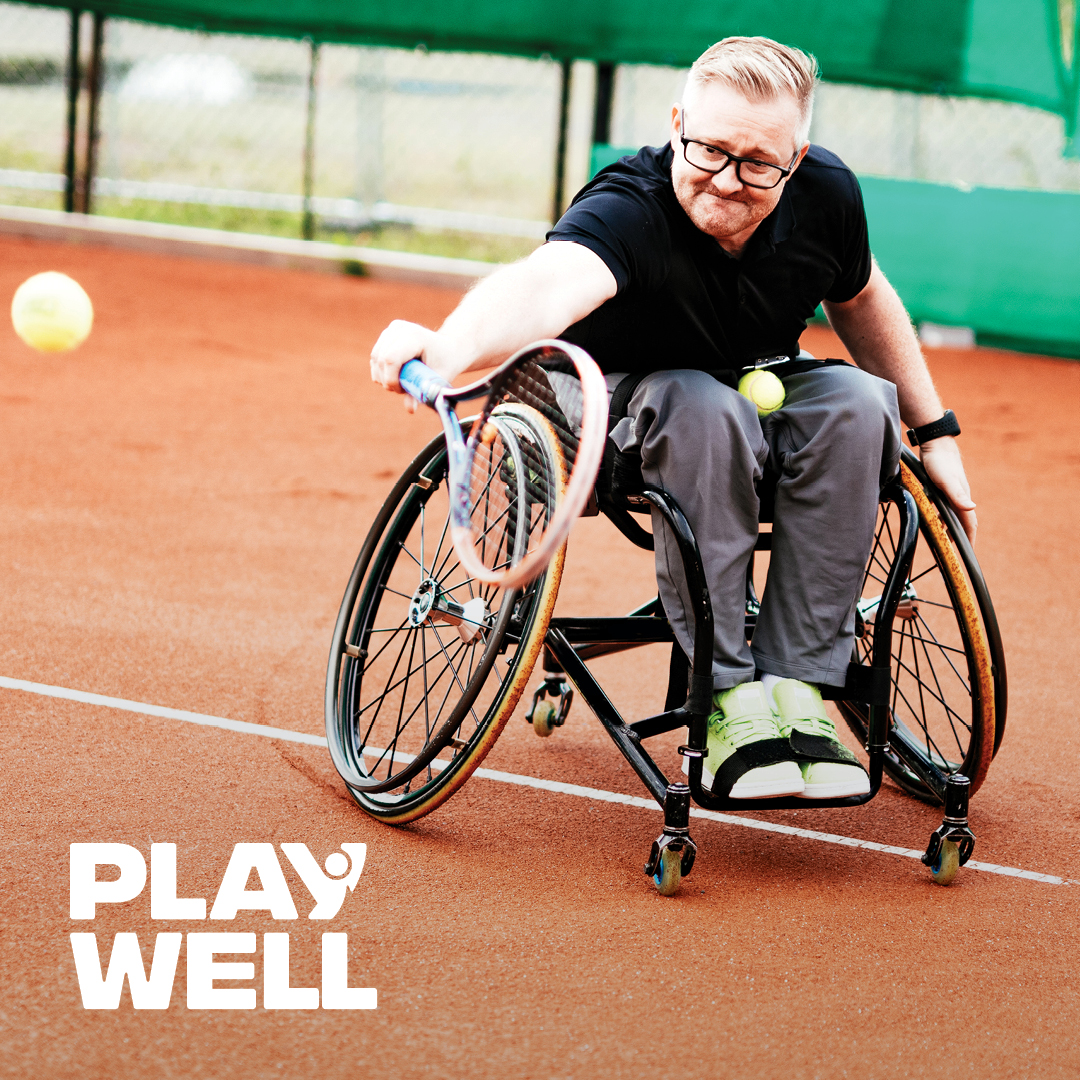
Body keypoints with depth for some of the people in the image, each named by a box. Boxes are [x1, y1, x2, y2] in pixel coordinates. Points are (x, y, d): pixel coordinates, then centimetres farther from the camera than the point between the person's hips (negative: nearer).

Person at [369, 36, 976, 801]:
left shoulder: (825, 194, -16)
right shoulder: (628, 209, -32)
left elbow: (860, 299, 7)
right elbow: (549, 283, -55)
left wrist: (934, 432, 10)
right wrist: (448, 349, -76)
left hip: (764, 400, 4)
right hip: (626, 409, -4)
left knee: (858, 402, -28)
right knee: (699, 405, -38)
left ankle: (797, 686, -24)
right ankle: (727, 697, -32)